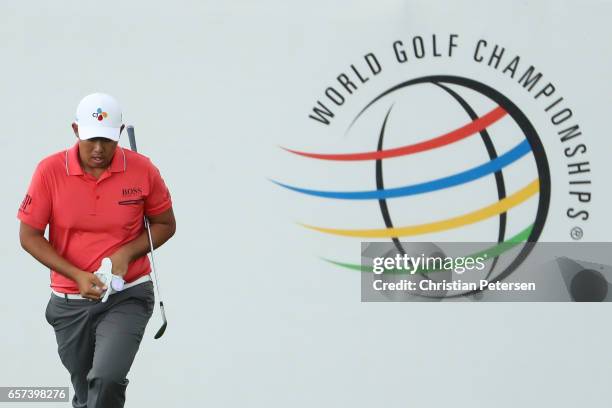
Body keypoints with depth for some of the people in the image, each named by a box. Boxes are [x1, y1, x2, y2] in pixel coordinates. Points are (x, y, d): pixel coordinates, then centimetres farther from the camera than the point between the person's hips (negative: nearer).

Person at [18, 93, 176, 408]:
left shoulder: (142, 169, -9)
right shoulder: (50, 171, -10)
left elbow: (165, 224, 5)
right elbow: (29, 235, -5)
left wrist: (127, 253, -14)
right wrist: (76, 275, -16)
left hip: (128, 296, -2)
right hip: (70, 301, 2)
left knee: (107, 380, -25)